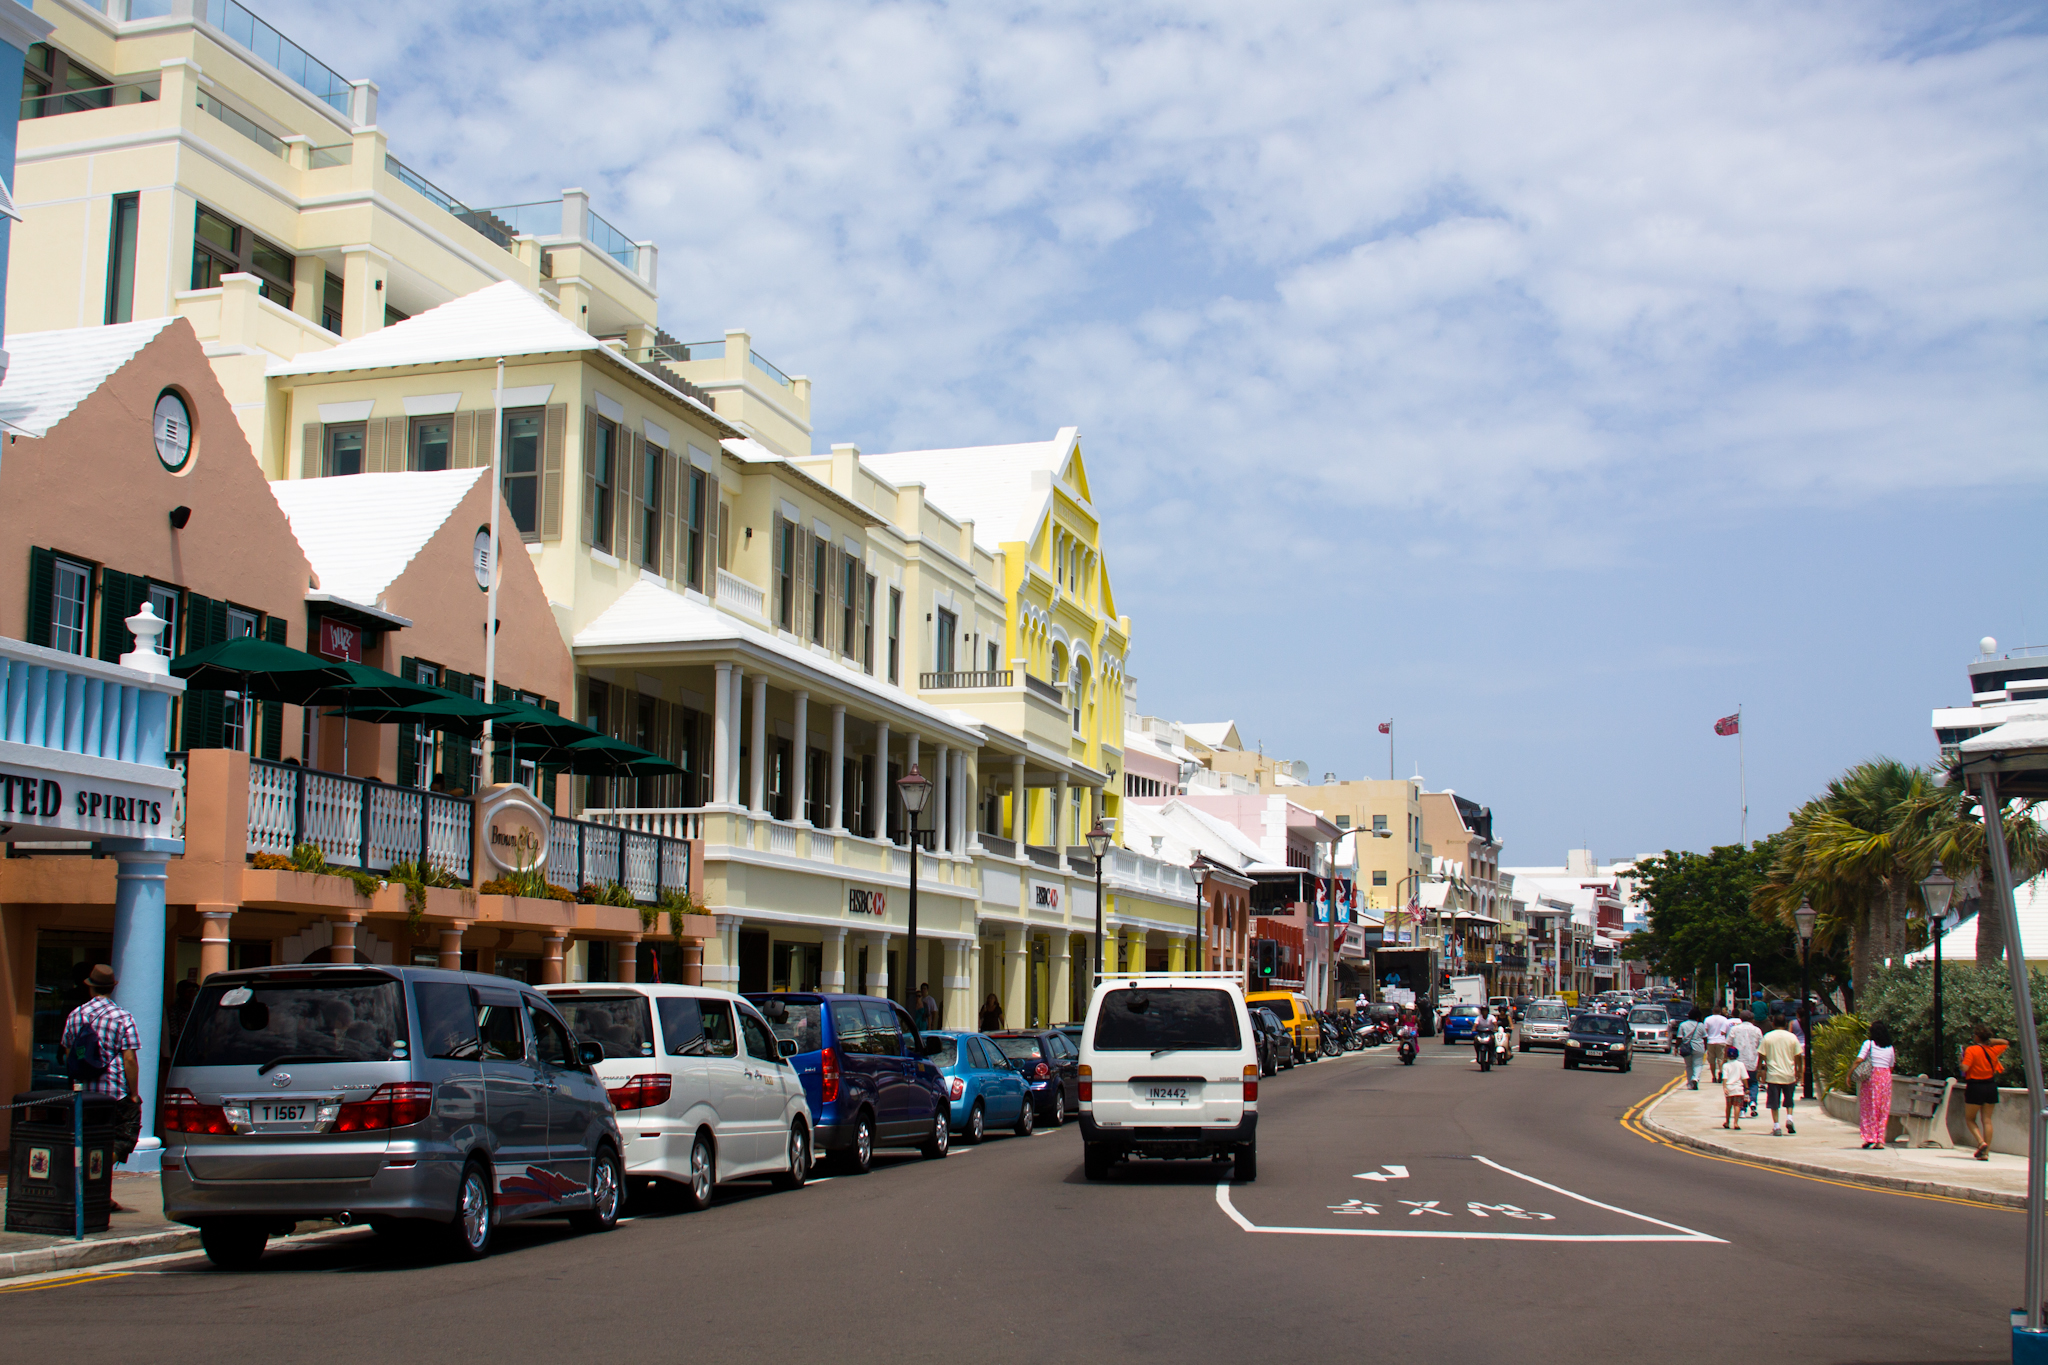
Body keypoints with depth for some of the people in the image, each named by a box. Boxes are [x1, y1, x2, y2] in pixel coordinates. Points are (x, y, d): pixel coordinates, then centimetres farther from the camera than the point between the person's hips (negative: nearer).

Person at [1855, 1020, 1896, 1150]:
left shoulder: (1869, 1044, -3)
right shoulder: (1890, 1048, 8)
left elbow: (1858, 1060, -12)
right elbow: (1891, 1066, 13)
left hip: (1871, 1076, -3)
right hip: (1886, 1077, 3)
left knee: (1868, 1107, 4)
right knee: (1883, 1110, 7)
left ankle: (1869, 1138, -3)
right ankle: (1880, 1140, 4)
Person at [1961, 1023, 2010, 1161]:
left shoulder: (1971, 1050, -12)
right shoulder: (1993, 1050, 4)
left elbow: (1965, 1068, -20)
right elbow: (2005, 1043, 26)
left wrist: (1961, 1060, -1)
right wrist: (1990, 1040, 15)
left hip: (1975, 1087, -5)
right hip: (1991, 1086, 5)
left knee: (1969, 1119, 9)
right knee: (1987, 1120, 6)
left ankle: (1981, 1142, -13)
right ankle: (1986, 1152, 3)